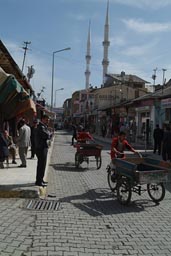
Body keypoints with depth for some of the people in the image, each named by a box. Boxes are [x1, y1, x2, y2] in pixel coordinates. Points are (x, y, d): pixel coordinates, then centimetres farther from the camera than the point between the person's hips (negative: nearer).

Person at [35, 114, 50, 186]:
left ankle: (40, 179, 29)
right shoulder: (41, 127, -16)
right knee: (42, 165, -6)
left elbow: (47, 136, 15)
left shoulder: (42, 126, 18)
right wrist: (48, 132, -4)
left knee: (41, 165, 18)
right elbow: (47, 136, -24)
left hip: (42, 148, 11)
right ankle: (39, 181, -1)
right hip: (41, 148, -11)